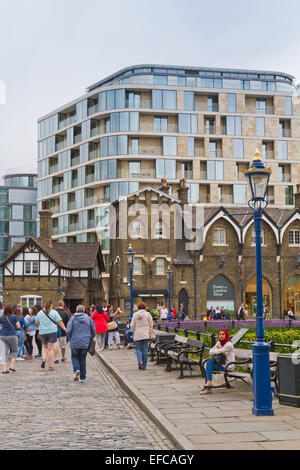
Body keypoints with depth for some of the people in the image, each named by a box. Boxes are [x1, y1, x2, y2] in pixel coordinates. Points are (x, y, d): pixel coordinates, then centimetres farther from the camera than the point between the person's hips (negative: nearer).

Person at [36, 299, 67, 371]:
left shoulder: (40, 313, 6)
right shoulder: (54, 312, -3)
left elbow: (37, 323, 17)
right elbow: (60, 322, -8)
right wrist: (65, 330, -7)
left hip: (42, 332, 3)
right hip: (52, 332, -3)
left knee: (45, 347, 22)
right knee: (50, 349, 0)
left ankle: (44, 359, -2)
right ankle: (51, 366, 1)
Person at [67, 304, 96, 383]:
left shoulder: (73, 319, -2)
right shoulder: (88, 318, 3)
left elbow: (68, 331, -9)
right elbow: (93, 330, 4)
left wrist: (70, 339, 7)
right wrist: (92, 338, 21)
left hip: (75, 342, -2)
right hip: (85, 342, 2)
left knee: (74, 357, 15)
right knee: (83, 358, 13)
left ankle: (76, 370, -12)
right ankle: (82, 377, 13)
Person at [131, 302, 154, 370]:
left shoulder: (135, 314, 0)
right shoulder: (147, 314, -1)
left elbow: (132, 325, 1)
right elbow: (151, 325, 0)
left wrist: (134, 333, 14)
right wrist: (150, 334, 9)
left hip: (137, 335, 0)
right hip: (146, 335, 0)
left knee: (138, 349, 10)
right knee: (145, 349, 5)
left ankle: (140, 361, -15)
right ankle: (144, 366, 6)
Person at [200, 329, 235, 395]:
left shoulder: (228, 344, -15)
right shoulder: (219, 343, 9)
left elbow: (217, 351, -19)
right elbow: (210, 352, 2)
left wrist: (215, 348, 3)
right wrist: (221, 352, -13)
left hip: (228, 366, -7)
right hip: (222, 363, 7)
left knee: (209, 365, -18)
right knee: (209, 361, -17)